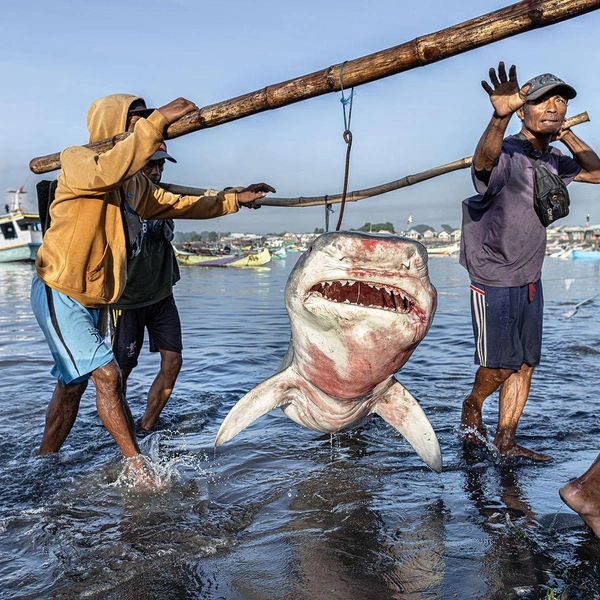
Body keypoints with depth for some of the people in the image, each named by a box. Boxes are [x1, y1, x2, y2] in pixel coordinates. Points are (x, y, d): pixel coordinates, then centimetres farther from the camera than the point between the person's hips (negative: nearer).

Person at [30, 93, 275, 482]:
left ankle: (44, 461, 32)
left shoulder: (136, 183, 9)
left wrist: (235, 199, 15)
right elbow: (108, 172, -38)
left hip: (94, 299, 9)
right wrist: (158, 120, -40)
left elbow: (180, 204, 17)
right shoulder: (76, 160, -15)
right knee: (107, 375, -14)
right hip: (59, 293, -9)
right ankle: (139, 466, -4)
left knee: (73, 384, 16)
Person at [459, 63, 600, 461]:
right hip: (494, 281, -8)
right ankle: (472, 406, 33)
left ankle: (507, 442, 21)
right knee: (501, 365, 2)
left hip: (531, 280, 8)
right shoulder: (506, 154, -19)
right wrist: (500, 117, -64)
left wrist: (565, 133, 6)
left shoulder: (551, 159, 7)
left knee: (526, 364, 9)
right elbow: (483, 160, -43)